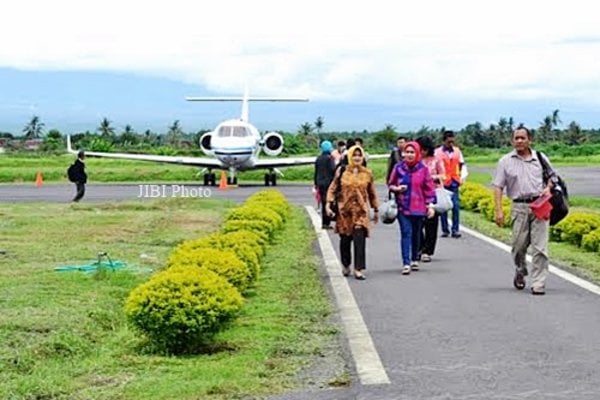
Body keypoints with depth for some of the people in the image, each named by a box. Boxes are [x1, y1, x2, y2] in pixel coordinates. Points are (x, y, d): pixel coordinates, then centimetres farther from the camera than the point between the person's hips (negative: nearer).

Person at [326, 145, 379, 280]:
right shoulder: (342, 172, 2)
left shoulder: (367, 173, 6)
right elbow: (332, 189, 4)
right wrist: (329, 205, -6)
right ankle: (346, 266, 28)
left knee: (360, 240, -11)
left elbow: (372, 193, 14)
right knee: (345, 239, 8)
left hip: (361, 211, 0)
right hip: (344, 210, 0)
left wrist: (376, 210, 17)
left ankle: (359, 269, -9)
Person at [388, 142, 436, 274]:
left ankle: (414, 260, 27)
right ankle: (406, 263, -15)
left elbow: (429, 188, 4)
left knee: (416, 234, 11)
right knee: (406, 233, -10)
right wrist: (397, 188, -10)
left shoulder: (423, 169, 0)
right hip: (403, 207, -1)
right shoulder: (398, 168, 1)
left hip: (418, 207, 1)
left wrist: (430, 205, 0)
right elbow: (390, 184, 11)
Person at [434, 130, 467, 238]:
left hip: (454, 182, 2)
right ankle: (445, 230, 11)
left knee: (456, 206, -6)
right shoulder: (437, 152, -2)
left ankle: (455, 230, -2)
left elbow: (462, 165, 15)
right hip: (442, 183, -2)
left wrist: (463, 176, 1)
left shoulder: (457, 151, 8)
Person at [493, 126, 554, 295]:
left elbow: (551, 176, 21)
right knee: (519, 245, 4)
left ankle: (538, 284, -4)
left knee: (540, 247, -6)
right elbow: (498, 187, 3)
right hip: (519, 207, 0)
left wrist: (548, 188, -1)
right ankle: (520, 271, 35)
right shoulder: (505, 161, 5)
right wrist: (499, 210, -6)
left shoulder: (540, 158, 10)